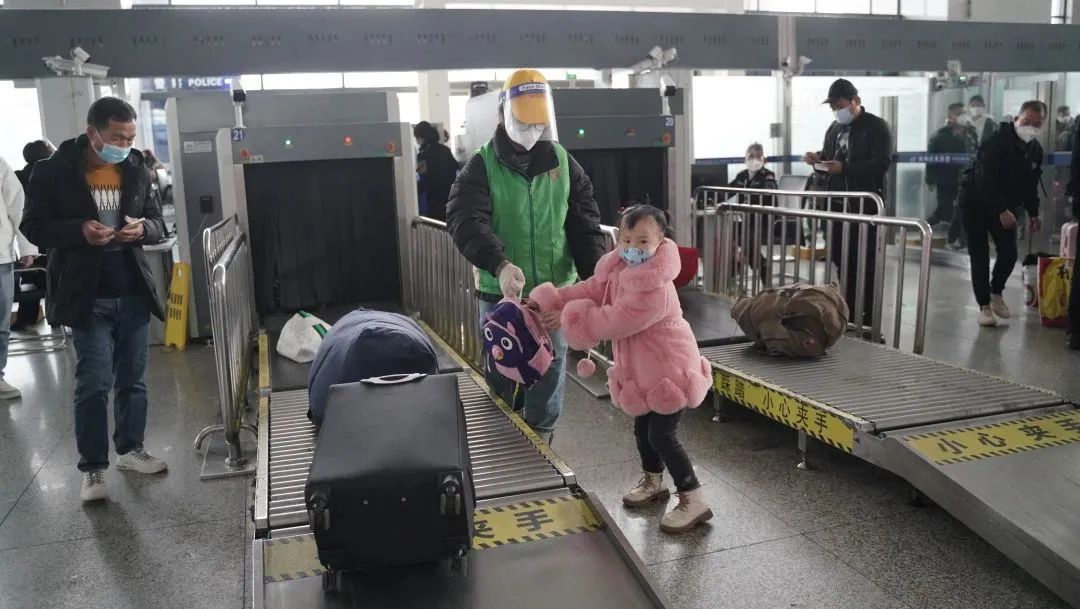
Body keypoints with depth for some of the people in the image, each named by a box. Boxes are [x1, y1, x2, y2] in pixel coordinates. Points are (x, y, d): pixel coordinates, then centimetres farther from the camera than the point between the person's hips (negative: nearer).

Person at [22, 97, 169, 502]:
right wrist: (79, 230, -22)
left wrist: (142, 228, -12)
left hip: (134, 293, 4)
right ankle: (92, 467, 11)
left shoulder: (137, 171, 4)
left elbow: (158, 224, 11)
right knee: (93, 384, -2)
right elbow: (34, 227, -4)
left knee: (133, 379, 12)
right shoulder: (53, 172, -6)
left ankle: (131, 449, 28)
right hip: (87, 297, -4)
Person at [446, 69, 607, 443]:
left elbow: (584, 226, 3)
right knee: (502, 383, 11)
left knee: (550, 377, 11)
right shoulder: (482, 166, -6)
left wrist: (595, 276, -12)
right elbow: (465, 221, -20)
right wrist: (500, 264, -38)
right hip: (500, 294, -2)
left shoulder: (564, 163, 4)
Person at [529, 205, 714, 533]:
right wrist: (546, 303, -10)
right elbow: (589, 290, 1)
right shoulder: (617, 269, -3)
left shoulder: (656, 290, -32)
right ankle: (653, 481, 43)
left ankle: (693, 500, 4)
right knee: (643, 428, 21)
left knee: (661, 435, -7)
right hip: (645, 370, 10)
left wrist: (568, 318, -18)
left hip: (669, 369, -9)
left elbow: (612, 322, -29)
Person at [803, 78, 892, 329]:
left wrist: (844, 168, -25)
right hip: (837, 204, 7)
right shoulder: (834, 128, 17)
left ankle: (868, 319, 1)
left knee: (865, 262, -5)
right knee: (841, 259, 10)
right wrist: (818, 160, 3)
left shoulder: (876, 127, -6)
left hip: (865, 205, -7)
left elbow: (881, 164, -16)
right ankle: (847, 313, 21)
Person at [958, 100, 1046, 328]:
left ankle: (996, 291, 21)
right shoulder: (998, 140, -20)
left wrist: (1033, 213, 7)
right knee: (979, 256, -4)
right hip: (976, 203, -6)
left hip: (1005, 207, 6)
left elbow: (1030, 184, 14)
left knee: (1009, 252, -5)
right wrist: (1001, 211, -30)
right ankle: (984, 305, 5)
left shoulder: (1035, 150, 3)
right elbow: (984, 179, -27)